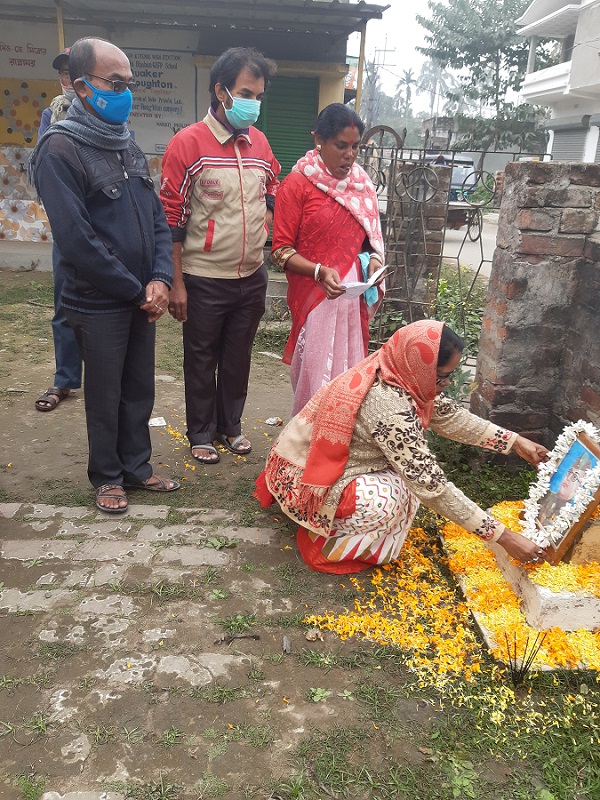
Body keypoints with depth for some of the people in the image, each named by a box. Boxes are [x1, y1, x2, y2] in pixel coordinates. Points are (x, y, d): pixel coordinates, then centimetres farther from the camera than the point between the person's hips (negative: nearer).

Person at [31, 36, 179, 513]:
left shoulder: (129, 146, 9)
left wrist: (160, 279, -8)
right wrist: (137, 292, -15)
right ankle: (107, 476, 29)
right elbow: (76, 240, -20)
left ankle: (136, 467, 33)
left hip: (143, 300, 6)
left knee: (140, 389, 15)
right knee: (105, 396, 9)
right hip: (98, 305, -6)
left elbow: (157, 218, 8)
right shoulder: (60, 150, -14)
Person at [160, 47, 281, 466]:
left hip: (252, 276, 5)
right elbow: (171, 219, -11)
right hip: (204, 279, -4)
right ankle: (202, 433, 27)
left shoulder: (259, 141, 4)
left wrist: (266, 216, 6)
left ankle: (231, 425, 34)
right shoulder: (188, 143, -11)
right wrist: (176, 282, -12)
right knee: (201, 359, 10)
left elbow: (274, 185, 24)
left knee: (238, 357, 16)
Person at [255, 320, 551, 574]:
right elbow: (431, 485, -30)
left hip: (329, 461, 9)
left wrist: (515, 441, 4)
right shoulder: (388, 404, -33)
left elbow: (451, 416, 5)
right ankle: (326, 542, -3)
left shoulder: (397, 374, -9)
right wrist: (502, 536, -24)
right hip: (302, 480, -9)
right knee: (390, 498, -28)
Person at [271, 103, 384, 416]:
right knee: (316, 374, -2)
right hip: (314, 295, -5)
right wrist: (320, 272, -22)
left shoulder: (361, 182, 10)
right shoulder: (297, 184, -6)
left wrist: (374, 257, -2)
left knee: (350, 372, 10)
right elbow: (281, 251, -7)